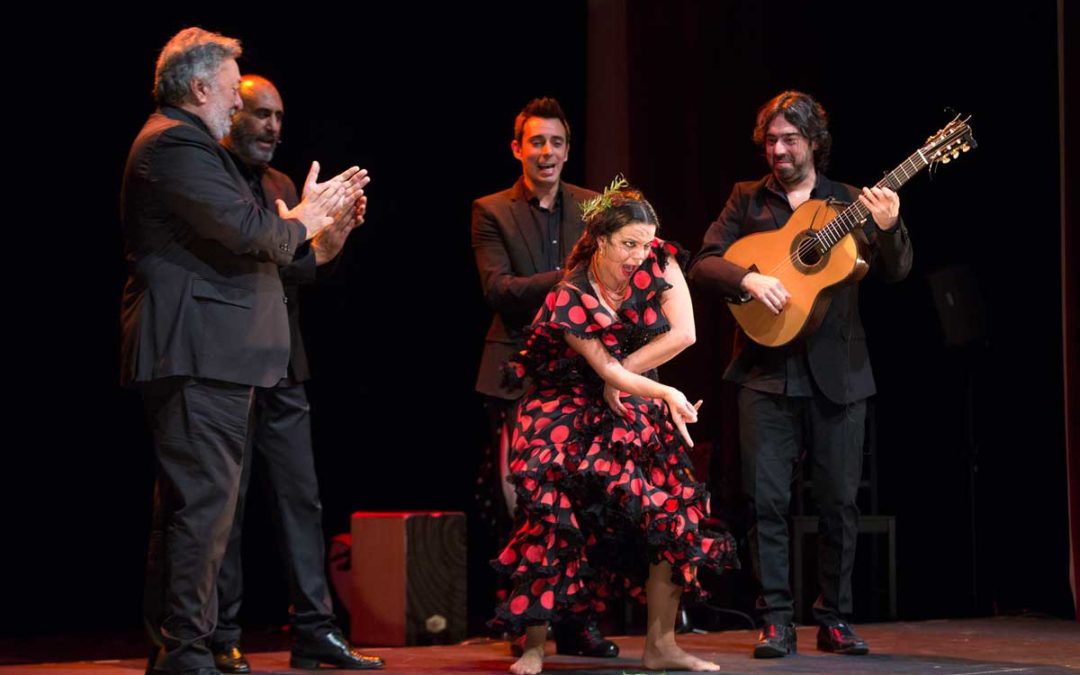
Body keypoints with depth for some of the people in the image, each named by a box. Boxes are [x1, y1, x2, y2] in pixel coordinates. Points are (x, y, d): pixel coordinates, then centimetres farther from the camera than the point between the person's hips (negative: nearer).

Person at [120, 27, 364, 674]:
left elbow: (235, 240, 23)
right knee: (204, 505, -11)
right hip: (199, 354, -11)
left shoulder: (180, 142, 22)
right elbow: (250, 232, -22)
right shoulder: (177, 144, -13)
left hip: (198, 356, 11)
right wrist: (301, 218, -2)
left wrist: (315, 219, 16)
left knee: (186, 505, 14)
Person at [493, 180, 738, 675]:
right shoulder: (570, 299, -17)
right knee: (555, 524, -18)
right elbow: (606, 370, -20)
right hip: (574, 419, -4)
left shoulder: (659, 262, -6)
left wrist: (622, 374, -12)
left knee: (675, 520, -10)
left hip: (637, 417, 4)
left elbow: (683, 333, -13)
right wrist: (666, 394, -32)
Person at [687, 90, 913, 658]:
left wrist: (888, 227, -22)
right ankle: (776, 622, 2)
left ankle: (835, 619, 15)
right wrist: (748, 279, -18)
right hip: (767, 371, 0)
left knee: (839, 500, 4)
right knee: (766, 498, -4)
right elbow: (702, 264, 2)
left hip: (838, 372, 1)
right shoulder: (747, 200, 9)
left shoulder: (850, 203, 8)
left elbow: (895, 272, -2)